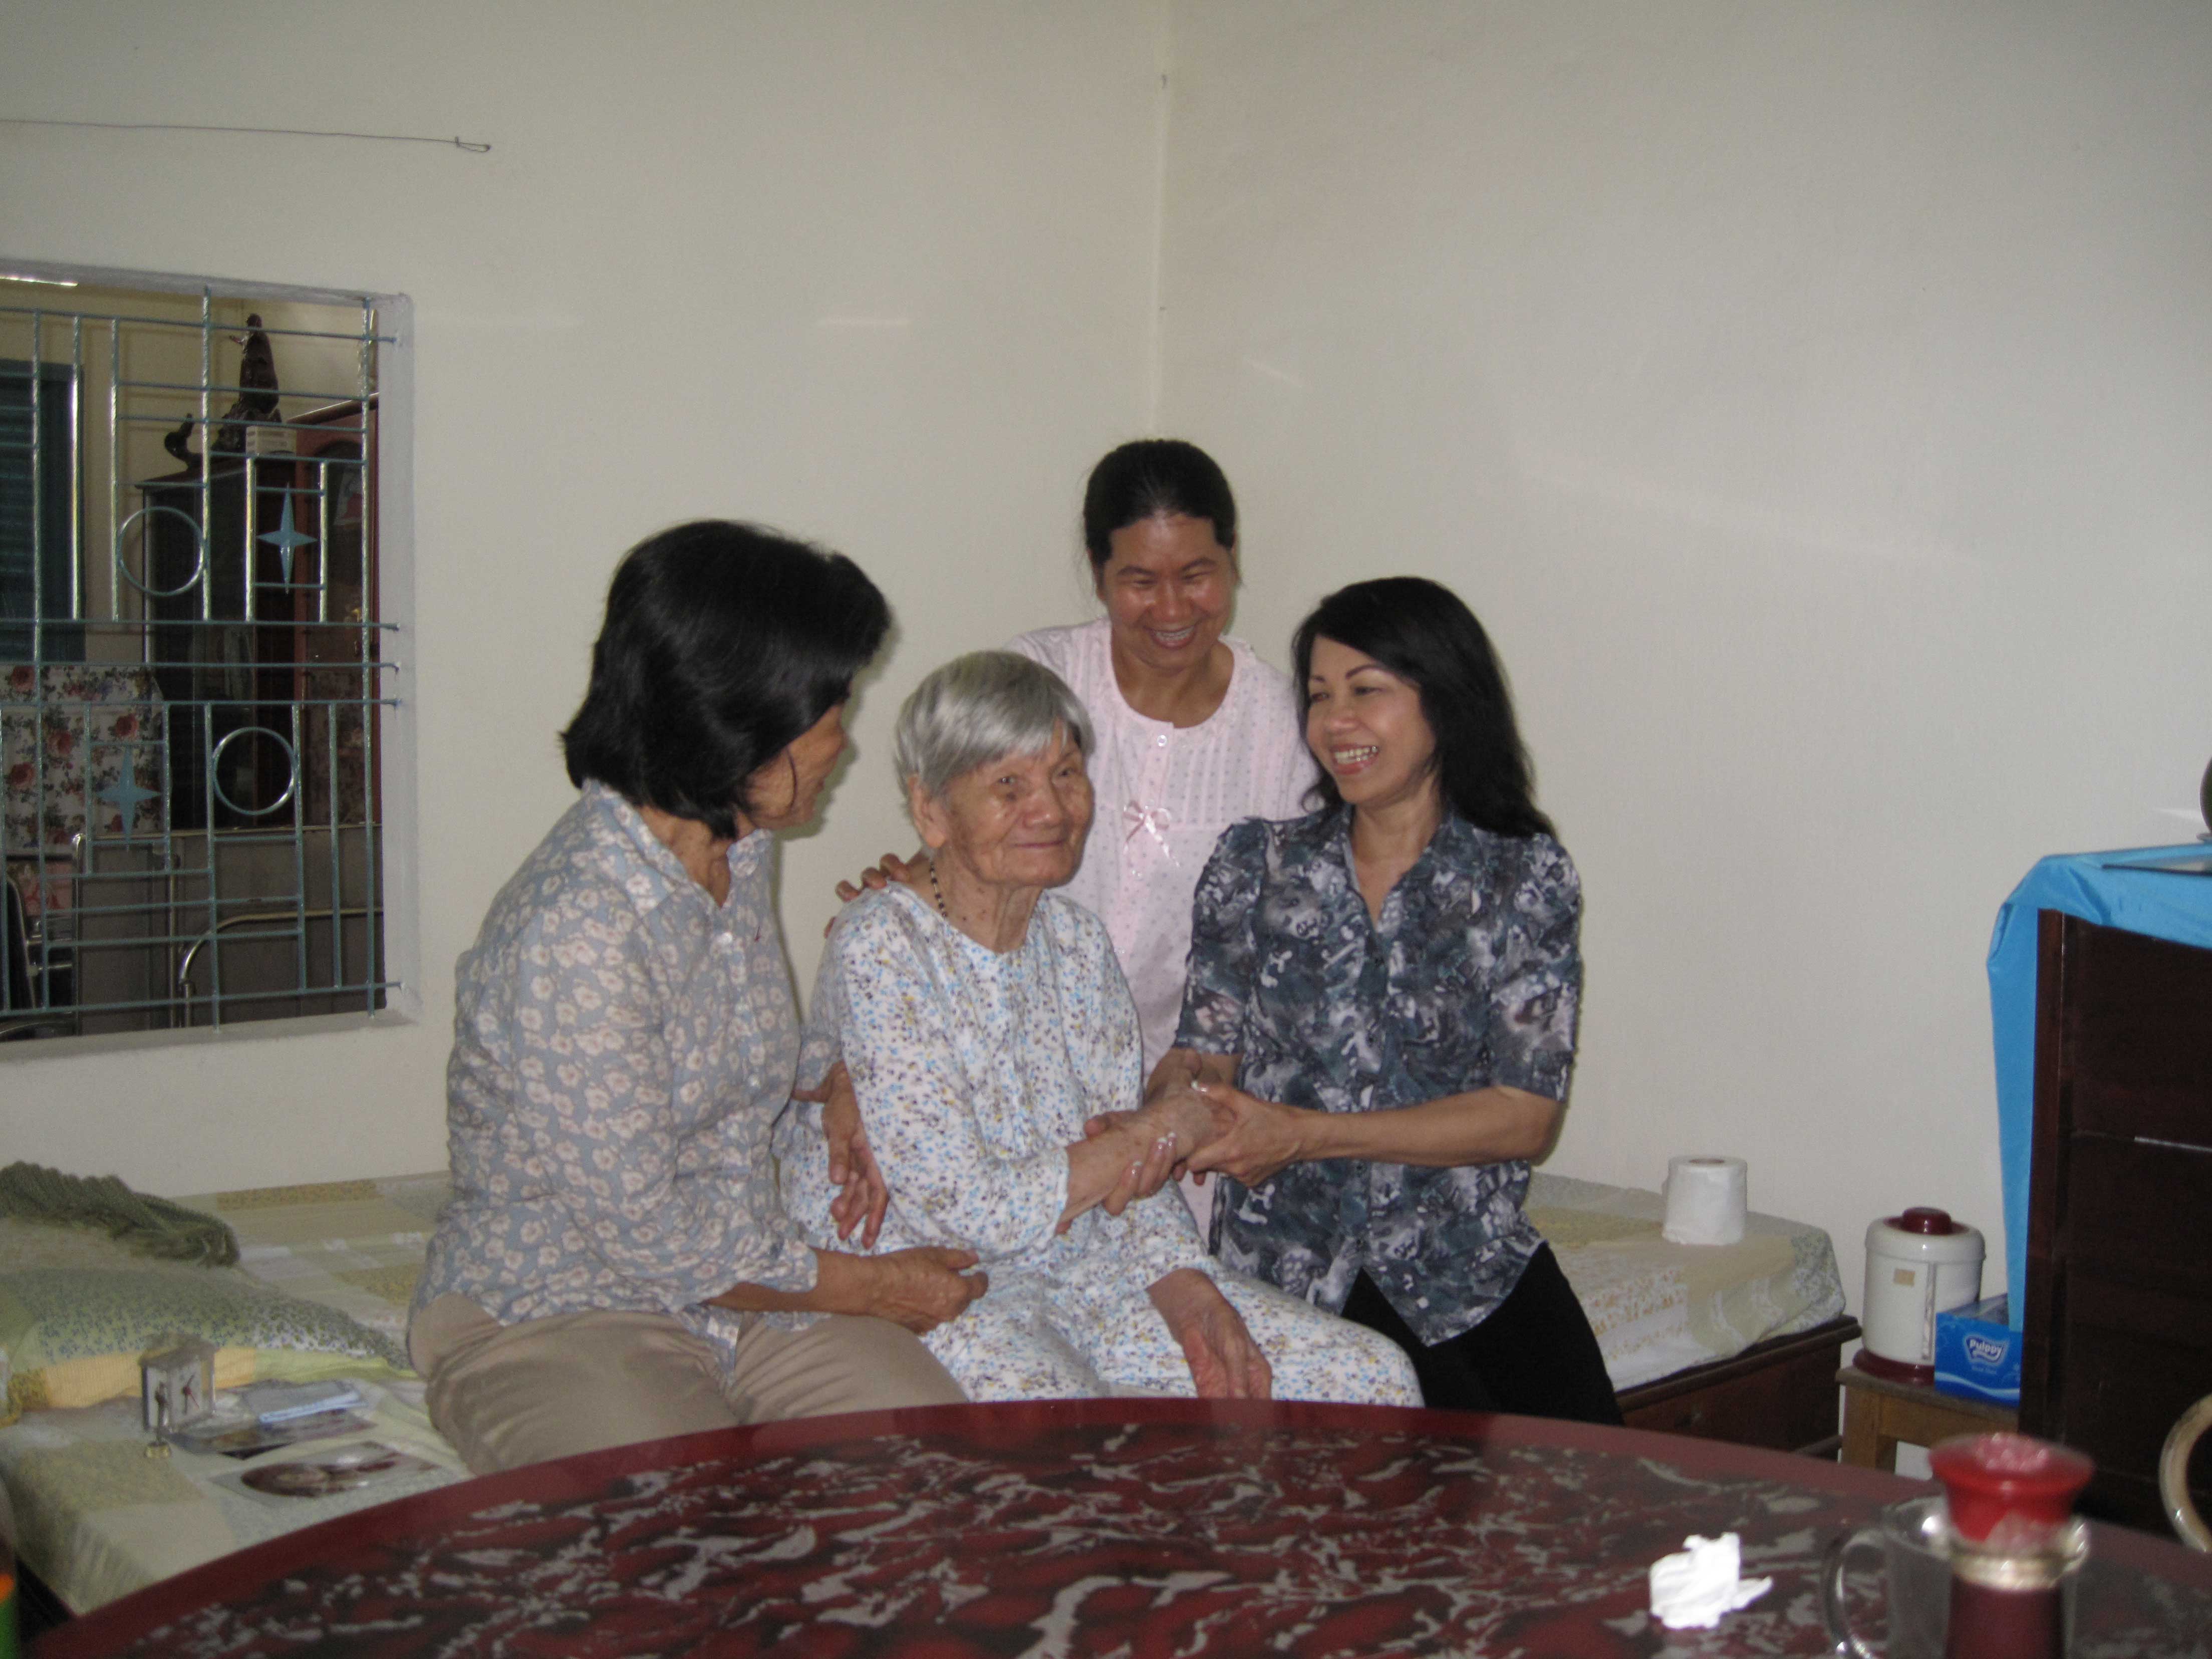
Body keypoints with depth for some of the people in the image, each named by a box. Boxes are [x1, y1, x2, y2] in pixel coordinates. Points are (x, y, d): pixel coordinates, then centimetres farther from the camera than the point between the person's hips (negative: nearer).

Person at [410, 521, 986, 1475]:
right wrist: (868, 1288, -9)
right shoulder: (575, 929, -25)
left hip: (741, 1283, 7)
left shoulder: (740, 853, 3)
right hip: (549, 1320, -7)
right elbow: (647, 1232, -20)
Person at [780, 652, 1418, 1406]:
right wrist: (1164, 1128, -10)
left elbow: (1119, 1171, 10)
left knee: (1374, 1378, -6)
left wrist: (1185, 1292, -9)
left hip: (1085, 1267, 7)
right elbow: (967, 1212, -19)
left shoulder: (1076, 938, 8)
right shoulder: (878, 950, -16)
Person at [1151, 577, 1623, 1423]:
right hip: (1294, 1262, 0)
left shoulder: (1525, 877, 1)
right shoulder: (1255, 866, 8)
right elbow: (1207, 1051, 7)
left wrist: (1307, 1134, -16)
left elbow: (1526, 1115, -6)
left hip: (1473, 1259, 1)